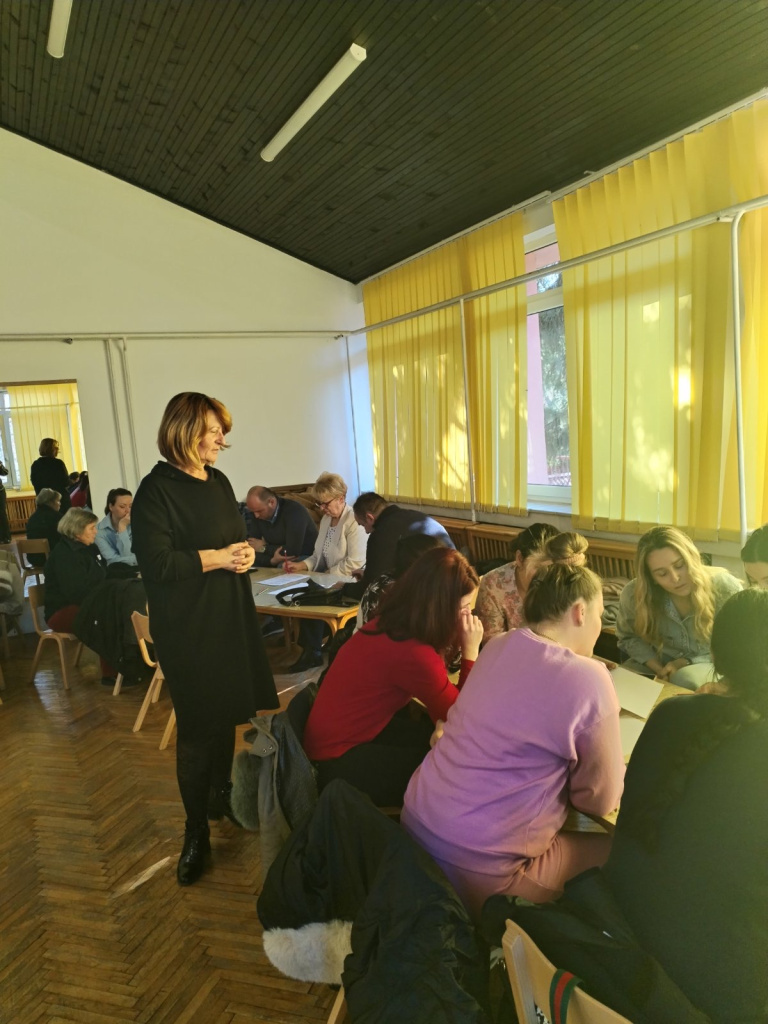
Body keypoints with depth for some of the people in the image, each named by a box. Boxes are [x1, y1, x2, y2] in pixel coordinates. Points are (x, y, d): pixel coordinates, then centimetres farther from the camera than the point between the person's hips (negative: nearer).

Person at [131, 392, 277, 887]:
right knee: (197, 726, 3)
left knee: (227, 713, 17)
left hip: (231, 615, 7)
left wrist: (246, 551, -3)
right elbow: (155, 562, -20)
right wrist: (217, 557, -18)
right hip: (188, 627, -7)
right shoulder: (157, 490, -13)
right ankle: (196, 833, 21)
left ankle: (222, 796, 40)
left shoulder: (219, 482, 9)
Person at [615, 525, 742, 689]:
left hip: (711, 664, -2)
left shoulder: (725, 588, -24)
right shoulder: (633, 594, -20)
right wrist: (657, 667, -17)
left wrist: (688, 662, -22)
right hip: (661, 661, 2)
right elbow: (628, 637, -1)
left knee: (684, 680, -35)